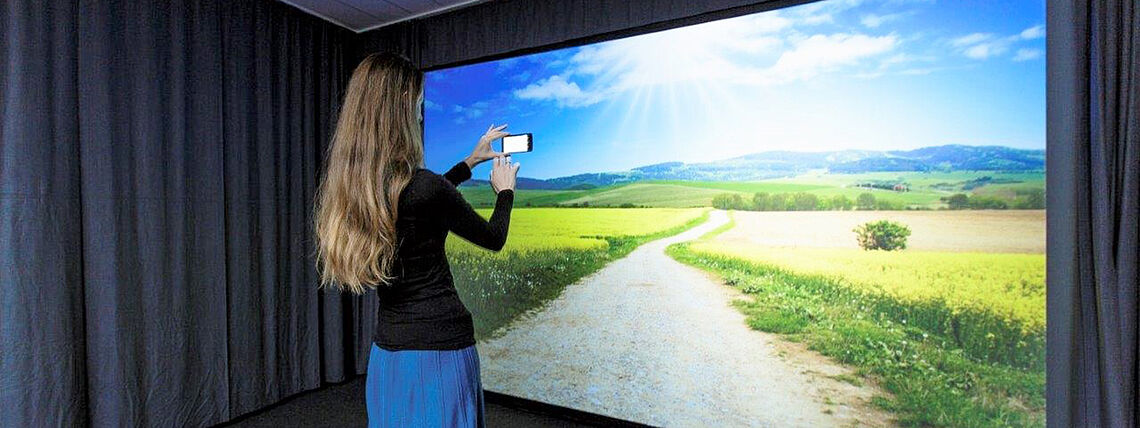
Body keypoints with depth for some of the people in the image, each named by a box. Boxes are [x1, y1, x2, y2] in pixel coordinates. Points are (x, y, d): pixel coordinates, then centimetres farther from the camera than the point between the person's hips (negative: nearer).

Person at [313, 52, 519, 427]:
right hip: (440, 348, -7)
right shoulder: (424, 186, -22)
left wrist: (470, 161, 24)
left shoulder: (349, 186, -1)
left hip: (385, 351, 8)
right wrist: (505, 191, 12)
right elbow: (494, 239, -6)